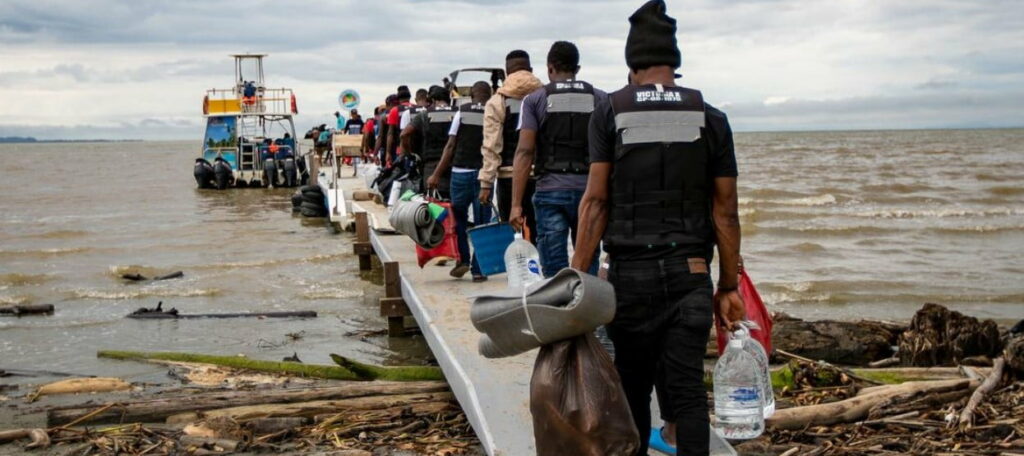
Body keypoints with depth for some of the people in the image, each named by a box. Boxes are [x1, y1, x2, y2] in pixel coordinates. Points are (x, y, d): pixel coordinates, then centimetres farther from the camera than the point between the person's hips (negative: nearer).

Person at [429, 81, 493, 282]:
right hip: (484, 173, 0)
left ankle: (463, 259, 6)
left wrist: (437, 174, 1)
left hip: (461, 171, 0)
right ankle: (478, 269, 5)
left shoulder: (462, 111, 1)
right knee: (482, 222, 6)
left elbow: (451, 145, -2)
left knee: (459, 218, 17)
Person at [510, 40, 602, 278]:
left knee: (555, 273, 1)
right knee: (588, 272, 8)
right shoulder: (600, 99, 9)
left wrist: (516, 204, -5)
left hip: (550, 192, -1)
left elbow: (525, 152, -4)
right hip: (589, 190, 1)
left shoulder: (535, 99, 4)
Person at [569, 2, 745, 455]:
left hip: (630, 273, 0)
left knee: (633, 387, 12)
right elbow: (725, 210, 4)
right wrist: (728, 286, 10)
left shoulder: (608, 113, 0)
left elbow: (596, 201, -5)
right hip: (690, 273, 1)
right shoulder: (710, 119, 4)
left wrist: (577, 277, -2)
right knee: (687, 388, 1)